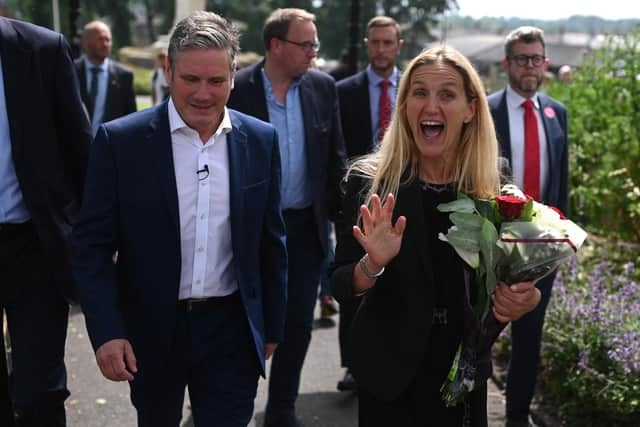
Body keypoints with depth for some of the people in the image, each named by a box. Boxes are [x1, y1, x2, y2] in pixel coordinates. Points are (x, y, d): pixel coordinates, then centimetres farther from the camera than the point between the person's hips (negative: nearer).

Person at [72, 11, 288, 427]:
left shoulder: (261, 141, -1)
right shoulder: (120, 140, -9)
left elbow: (271, 241, 5)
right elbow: (93, 242, -7)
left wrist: (273, 326, 8)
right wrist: (106, 331, -14)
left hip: (232, 331, 1)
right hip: (150, 330, 0)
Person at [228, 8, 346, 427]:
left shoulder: (322, 87, 2)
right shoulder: (237, 88, -10)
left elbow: (335, 156, 8)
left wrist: (338, 212, 5)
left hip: (306, 224, 3)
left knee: (298, 323, 9)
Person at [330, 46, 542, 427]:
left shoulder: (491, 188, -5)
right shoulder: (368, 181, -12)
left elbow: (504, 278, 7)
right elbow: (340, 287, -12)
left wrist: (519, 299, -14)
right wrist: (373, 264, -32)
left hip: (465, 366, 3)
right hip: (390, 369, -2)